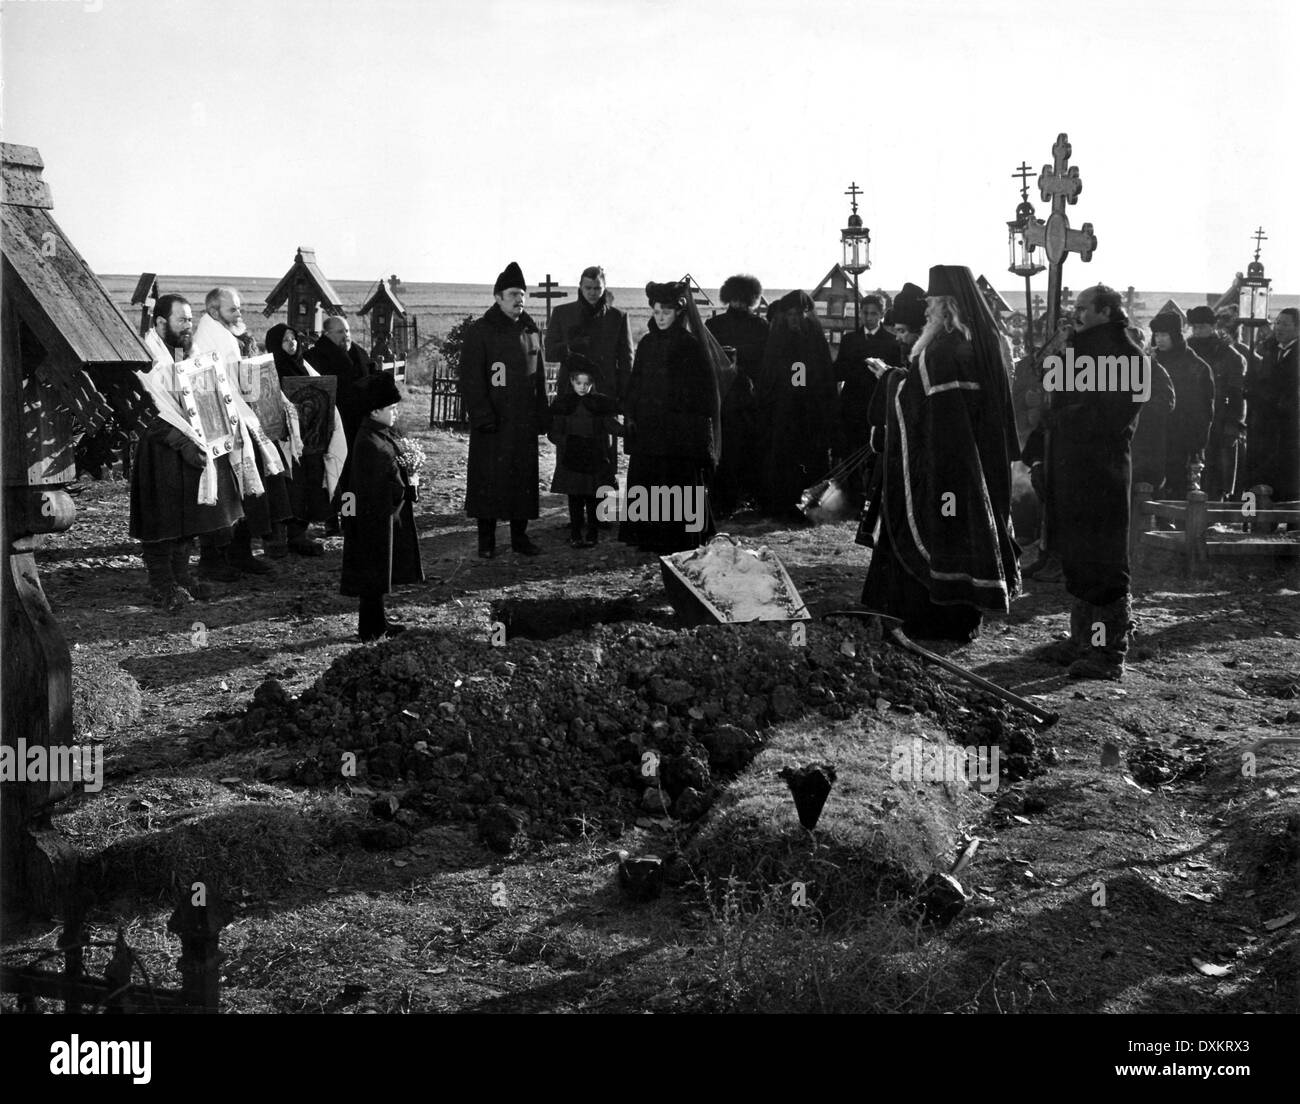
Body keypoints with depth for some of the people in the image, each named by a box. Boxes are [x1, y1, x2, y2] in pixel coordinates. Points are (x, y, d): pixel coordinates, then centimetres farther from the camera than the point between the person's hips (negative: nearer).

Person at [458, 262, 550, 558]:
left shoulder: (530, 332, 12)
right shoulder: (479, 332, -5)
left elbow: (540, 378, 17)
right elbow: (470, 379, -9)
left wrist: (542, 417, 10)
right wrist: (482, 416, -16)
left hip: (524, 422, 5)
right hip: (492, 423, -5)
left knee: (525, 478, 7)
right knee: (488, 478, -2)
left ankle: (520, 535, 17)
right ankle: (486, 540, 8)